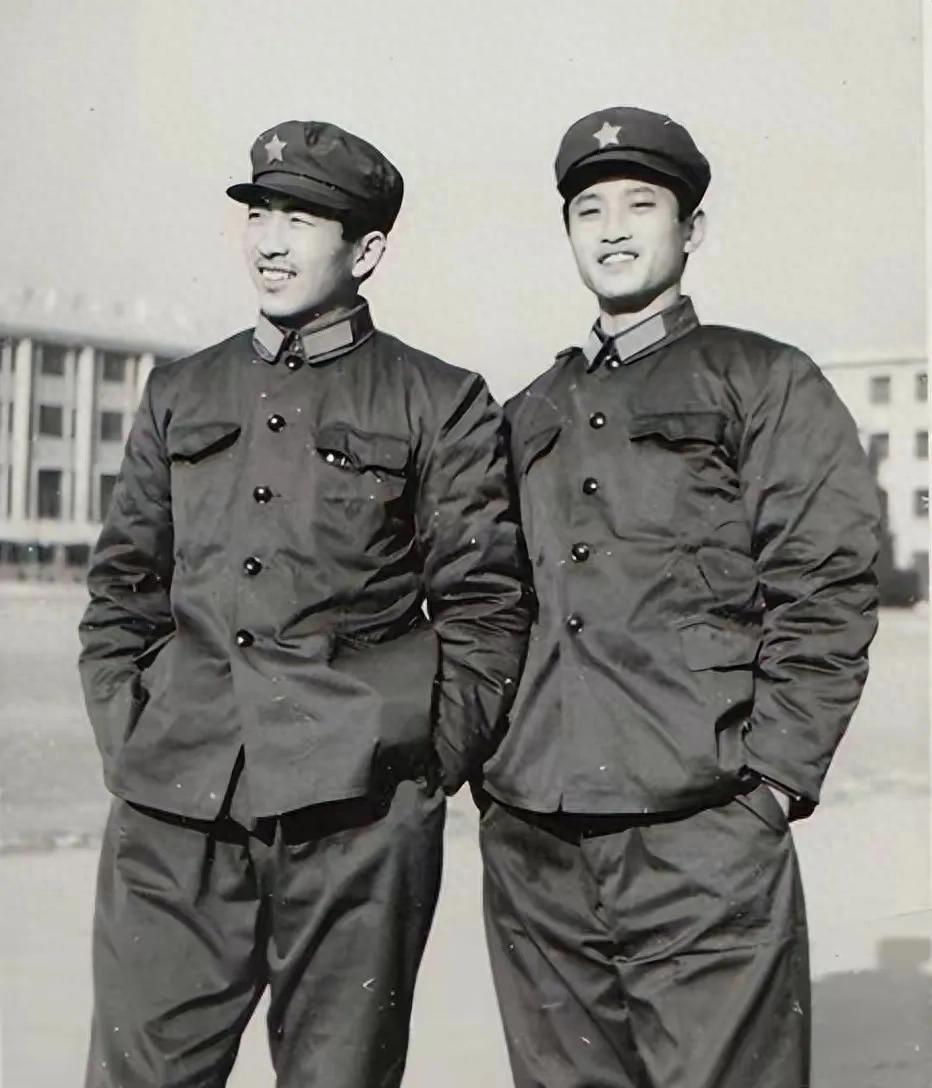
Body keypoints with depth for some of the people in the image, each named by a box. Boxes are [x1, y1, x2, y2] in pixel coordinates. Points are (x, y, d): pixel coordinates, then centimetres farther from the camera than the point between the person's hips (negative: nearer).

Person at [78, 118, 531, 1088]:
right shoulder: (180, 396, 16)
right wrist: (125, 742, 7)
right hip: (172, 809, 3)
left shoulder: (439, 405, 5)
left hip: (358, 819, -3)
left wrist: (419, 766, -4)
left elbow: (484, 606, 3)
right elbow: (121, 589, 17)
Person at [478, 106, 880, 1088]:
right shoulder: (530, 415, 20)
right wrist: (489, 765, 9)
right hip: (530, 838, 5)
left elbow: (825, 591, -2)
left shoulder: (765, 384, 6)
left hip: (702, 832, -4)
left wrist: (772, 775, -10)